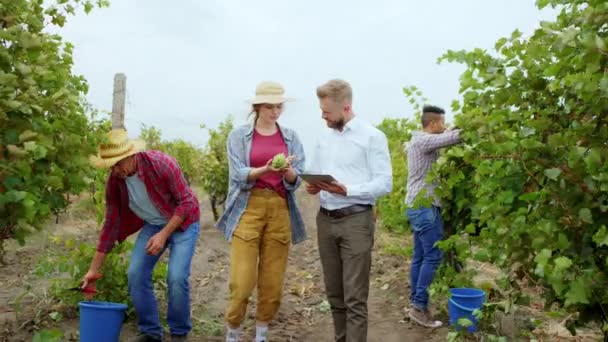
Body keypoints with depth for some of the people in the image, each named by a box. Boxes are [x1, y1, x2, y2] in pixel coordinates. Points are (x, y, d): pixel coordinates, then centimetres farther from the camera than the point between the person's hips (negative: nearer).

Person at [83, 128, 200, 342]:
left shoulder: (161, 164, -28)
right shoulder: (114, 180, -13)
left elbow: (186, 202, -21)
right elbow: (110, 225, -4)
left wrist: (164, 234, -28)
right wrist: (94, 269, -3)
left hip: (182, 222, -5)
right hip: (152, 224, 5)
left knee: (177, 278, -18)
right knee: (135, 274, -6)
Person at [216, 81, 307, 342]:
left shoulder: (291, 137, 8)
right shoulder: (239, 135, 2)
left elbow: (295, 181, 1)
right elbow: (240, 176, -9)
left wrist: (288, 171, -21)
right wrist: (266, 169, -27)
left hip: (280, 210, 2)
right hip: (248, 208, -2)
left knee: (273, 281, 5)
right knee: (241, 281, -7)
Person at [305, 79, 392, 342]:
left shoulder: (372, 136, -6)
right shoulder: (324, 139, 13)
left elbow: (384, 183, -10)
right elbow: (314, 175, 20)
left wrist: (347, 190, -23)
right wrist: (312, 187, -4)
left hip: (356, 221, -6)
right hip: (326, 220, 6)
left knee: (355, 298, -5)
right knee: (334, 294, 13)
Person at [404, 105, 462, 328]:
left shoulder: (419, 141, 19)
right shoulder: (422, 140, -14)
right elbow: (453, 137, -22)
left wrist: (450, 132, 2)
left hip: (418, 206, 10)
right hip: (424, 206, -10)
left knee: (420, 256, 10)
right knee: (433, 256, -9)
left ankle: (415, 302, 14)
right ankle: (419, 306, -7)